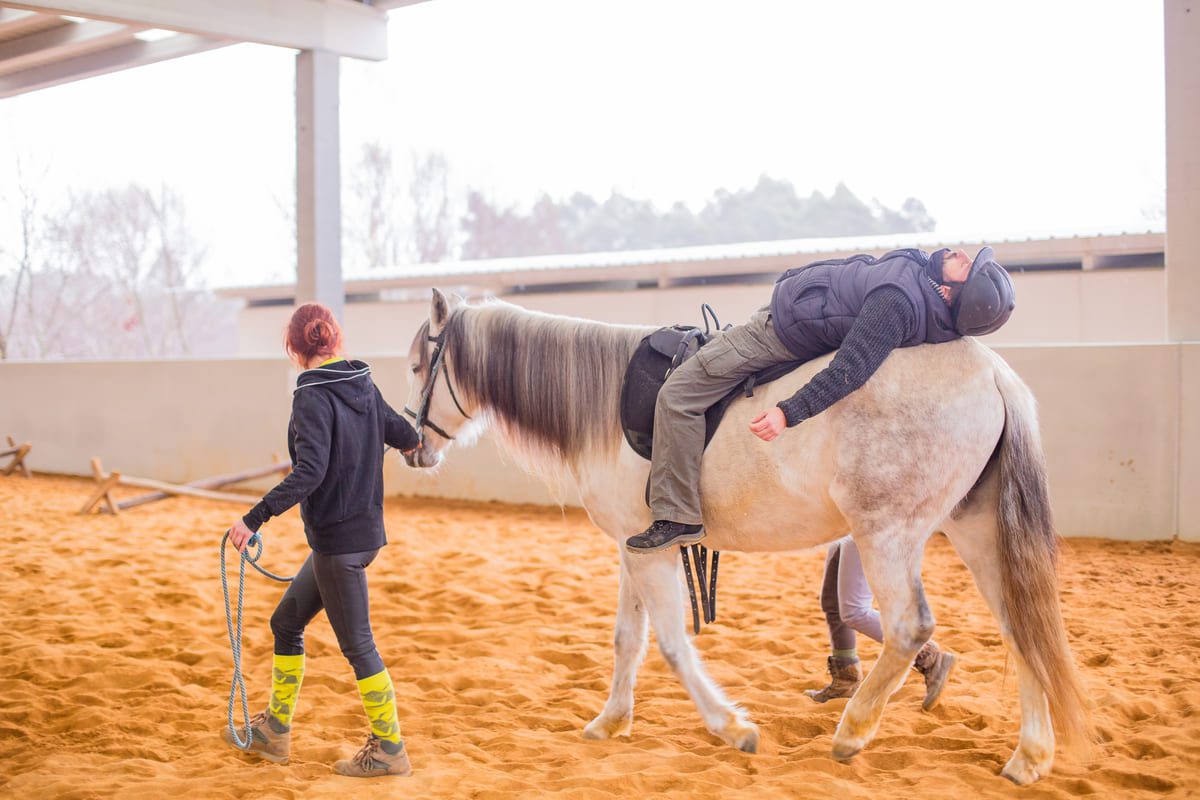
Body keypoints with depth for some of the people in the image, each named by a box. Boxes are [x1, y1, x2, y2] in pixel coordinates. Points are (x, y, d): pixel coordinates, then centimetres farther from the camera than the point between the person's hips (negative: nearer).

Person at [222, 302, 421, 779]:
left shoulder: (314, 396, -18)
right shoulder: (363, 386, 5)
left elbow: (309, 471, -29)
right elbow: (402, 434, 19)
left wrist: (255, 519, -28)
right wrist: (413, 438, 43)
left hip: (337, 538, -9)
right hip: (365, 529, 9)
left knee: (356, 643, 2)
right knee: (286, 623, 18)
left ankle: (389, 748, 13)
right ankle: (275, 730, 28)